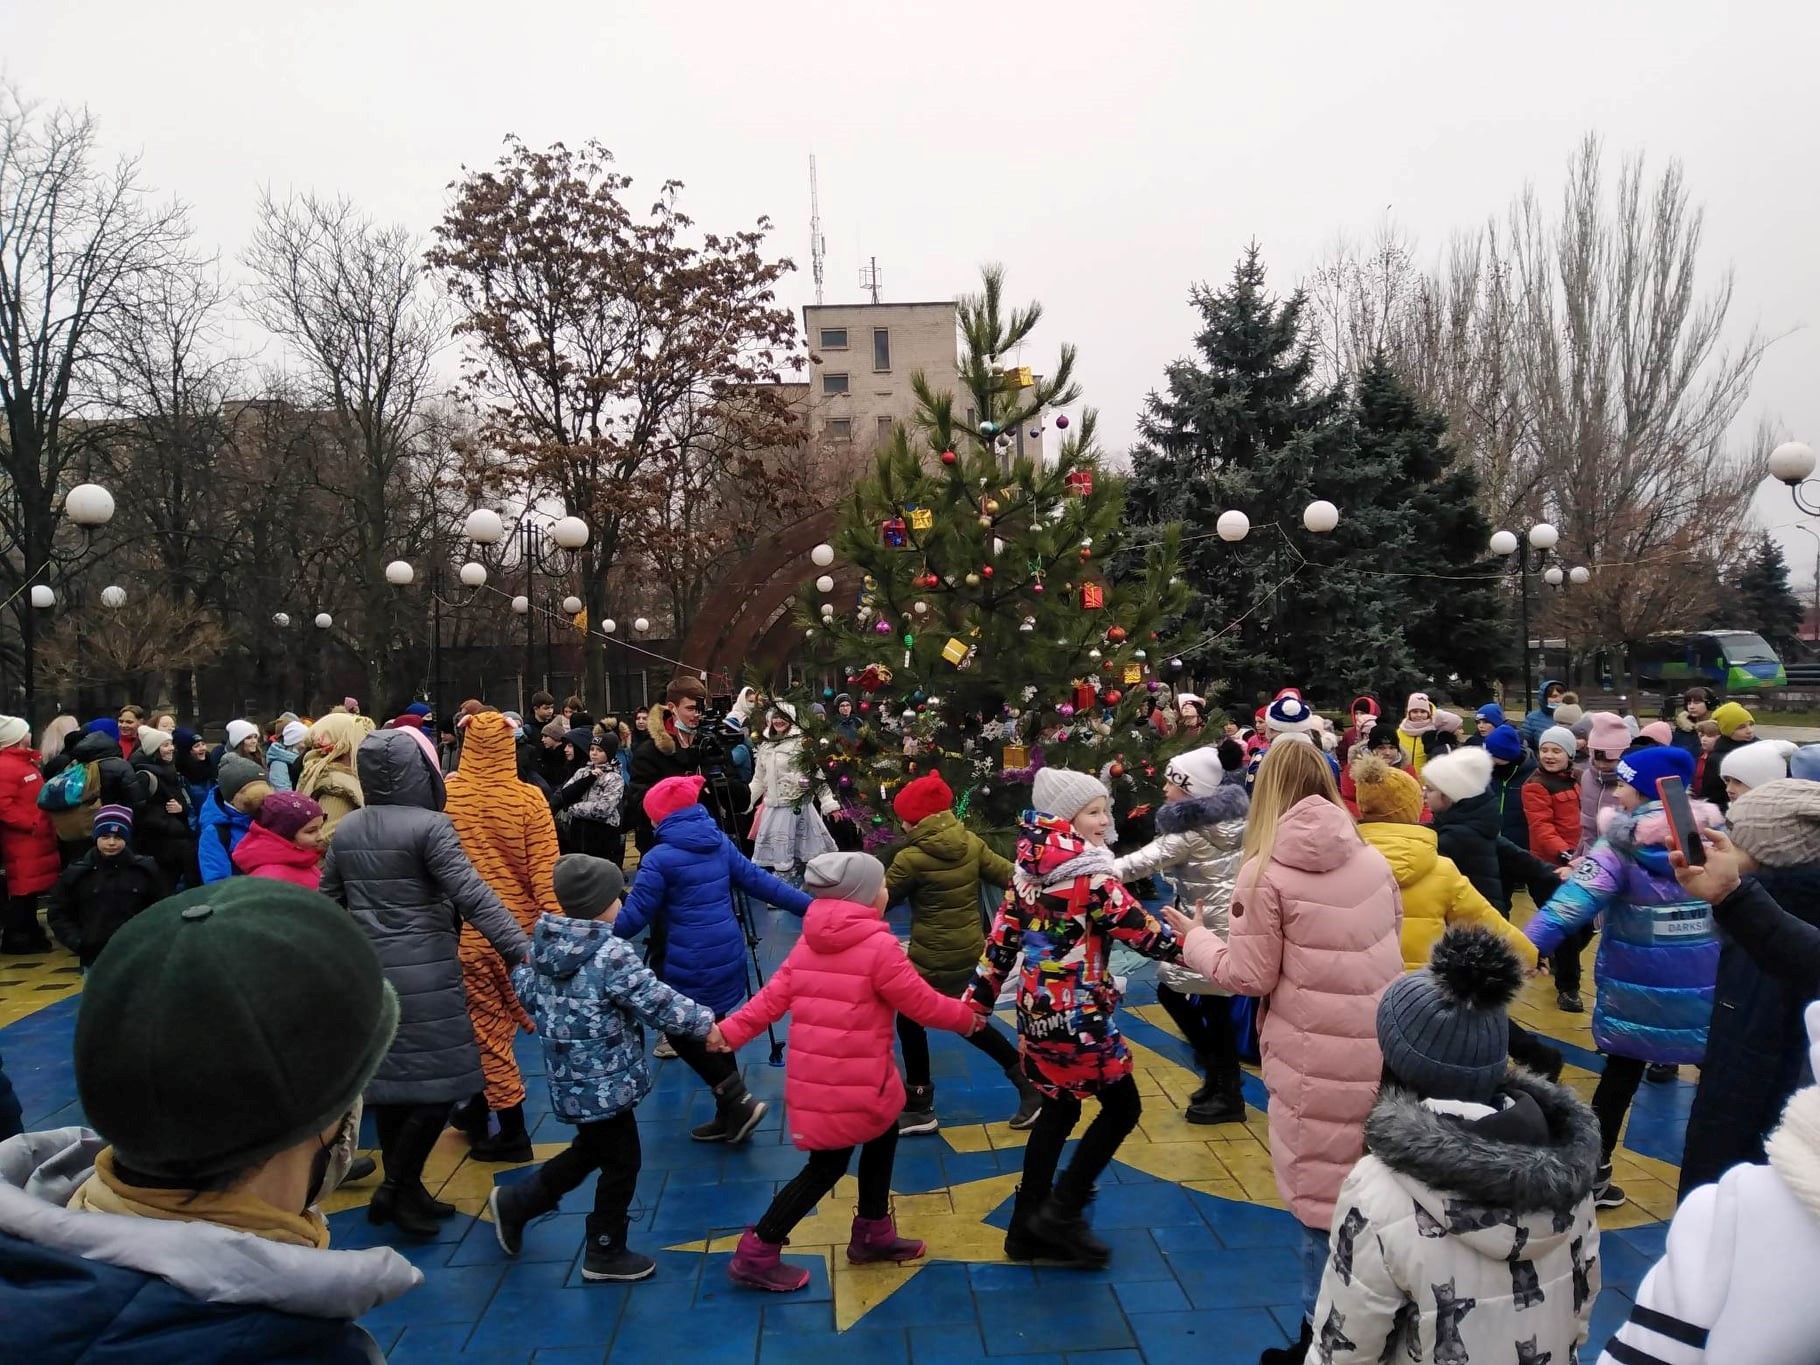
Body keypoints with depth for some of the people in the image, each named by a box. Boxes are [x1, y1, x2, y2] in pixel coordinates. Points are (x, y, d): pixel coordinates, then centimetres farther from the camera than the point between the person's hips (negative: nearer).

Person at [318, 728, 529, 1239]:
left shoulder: (346, 829, 7)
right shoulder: (429, 825, -12)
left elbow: (326, 903, 14)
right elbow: (470, 895, -20)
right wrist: (520, 949, -22)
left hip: (368, 970, 7)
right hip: (423, 972, -7)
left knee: (387, 1078, 13)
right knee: (440, 1079, 2)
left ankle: (403, 1190, 23)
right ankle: (396, 1188, 3)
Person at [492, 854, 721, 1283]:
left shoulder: (542, 944, 0)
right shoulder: (613, 955, -24)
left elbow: (525, 991, 11)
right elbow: (657, 1003, -22)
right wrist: (705, 1023, -11)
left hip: (568, 1078, 8)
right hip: (605, 1082, -8)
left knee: (591, 1149, 27)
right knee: (622, 1162, 10)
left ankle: (514, 1202, 33)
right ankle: (605, 1254, 23)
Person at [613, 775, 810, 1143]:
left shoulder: (659, 859, -13)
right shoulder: (721, 843, 6)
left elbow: (633, 917, -13)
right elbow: (760, 881, 7)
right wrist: (810, 906, 12)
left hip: (688, 964, -7)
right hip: (727, 955, 7)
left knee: (680, 1031, 10)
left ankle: (739, 1101, 3)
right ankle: (730, 1114, 25)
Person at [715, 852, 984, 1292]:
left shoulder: (808, 943, 7)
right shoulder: (879, 946, -16)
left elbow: (774, 994, 1)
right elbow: (922, 1004, -9)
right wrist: (967, 1017, 6)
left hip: (814, 1075, 9)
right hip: (850, 1081, -9)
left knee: (883, 1133, 24)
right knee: (827, 1167, 6)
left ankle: (873, 1234, 37)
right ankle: (756, 1254, 11)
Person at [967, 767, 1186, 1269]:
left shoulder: (1028, 871, 4)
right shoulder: (1092, 877, -18)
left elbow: (1001, 940, 7)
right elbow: (1145, 934, -17)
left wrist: (977, 1000, 12)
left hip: (1037, 1012, 8)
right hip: (1079, 1018, -8)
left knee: (1057, 1111, 19)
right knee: (1122, 1106, 9)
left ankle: (1028, 1228, 25)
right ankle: (1062, 1212, 9)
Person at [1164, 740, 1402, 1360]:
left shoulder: (1266, 872, -12)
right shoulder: (1373, 859, 4)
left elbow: (1250, 976, -8)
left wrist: (1195, 938, 7)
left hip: (1318, 1062, -5)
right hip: (1379, 1049, 5)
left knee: (1322, 1200, 7)